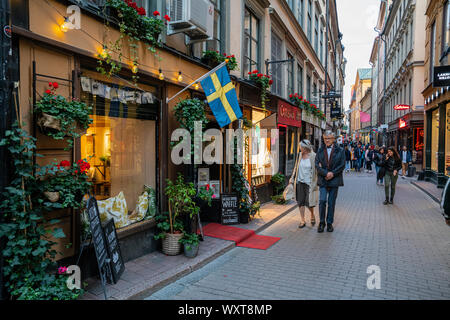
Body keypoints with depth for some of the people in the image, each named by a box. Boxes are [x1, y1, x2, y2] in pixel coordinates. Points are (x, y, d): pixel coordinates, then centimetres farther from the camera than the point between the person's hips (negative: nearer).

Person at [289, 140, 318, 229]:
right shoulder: (299, 155, 5)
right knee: (301, 202, 5)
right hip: (300, 182, 4)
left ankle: (312, 215, 29)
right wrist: (292, 178, 13)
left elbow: (318, 170, -6)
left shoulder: (314, 156, -9)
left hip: (309, 183, -4)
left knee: (309, 202, -2)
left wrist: (318, 182, -9)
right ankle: (302, 221, 15)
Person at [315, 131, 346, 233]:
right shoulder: (320, 151, 8)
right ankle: (321, 222, 7)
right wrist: (326, 173, -14)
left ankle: (329, 223, 17)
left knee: (331, 202, 5)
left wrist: (332, 173, -11)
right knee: (322, 201, -9)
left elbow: (342, 165, -1)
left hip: (334, 180, 0)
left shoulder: (340, 151, 5)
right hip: (323, 180, 0)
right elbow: (317, 165, 0)